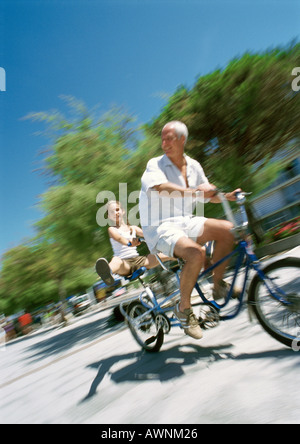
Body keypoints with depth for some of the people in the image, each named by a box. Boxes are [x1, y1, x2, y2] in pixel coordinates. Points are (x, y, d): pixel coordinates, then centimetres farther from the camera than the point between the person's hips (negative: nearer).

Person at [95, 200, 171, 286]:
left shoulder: (133, 228, 22)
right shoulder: (112, 229, 8)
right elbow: (119, 238, -15)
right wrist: (129, 243, -39)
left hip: (138, 259, 6)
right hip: (124, 261, -6)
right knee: (116, 260, -41)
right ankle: (107, 273, -73)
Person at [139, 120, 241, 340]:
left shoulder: (194, 166, 11)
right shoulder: (155, 165, -7)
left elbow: (209, 195, 19)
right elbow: (161, 188, -29)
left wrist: (226, 196, -1)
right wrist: (194, 192, -43)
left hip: (186, 222, 6)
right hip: (160, 226, -6)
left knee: (227, 230, -13)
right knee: (196, 254, -31)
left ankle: (218, 285, 5)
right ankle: (184, 308, -7)